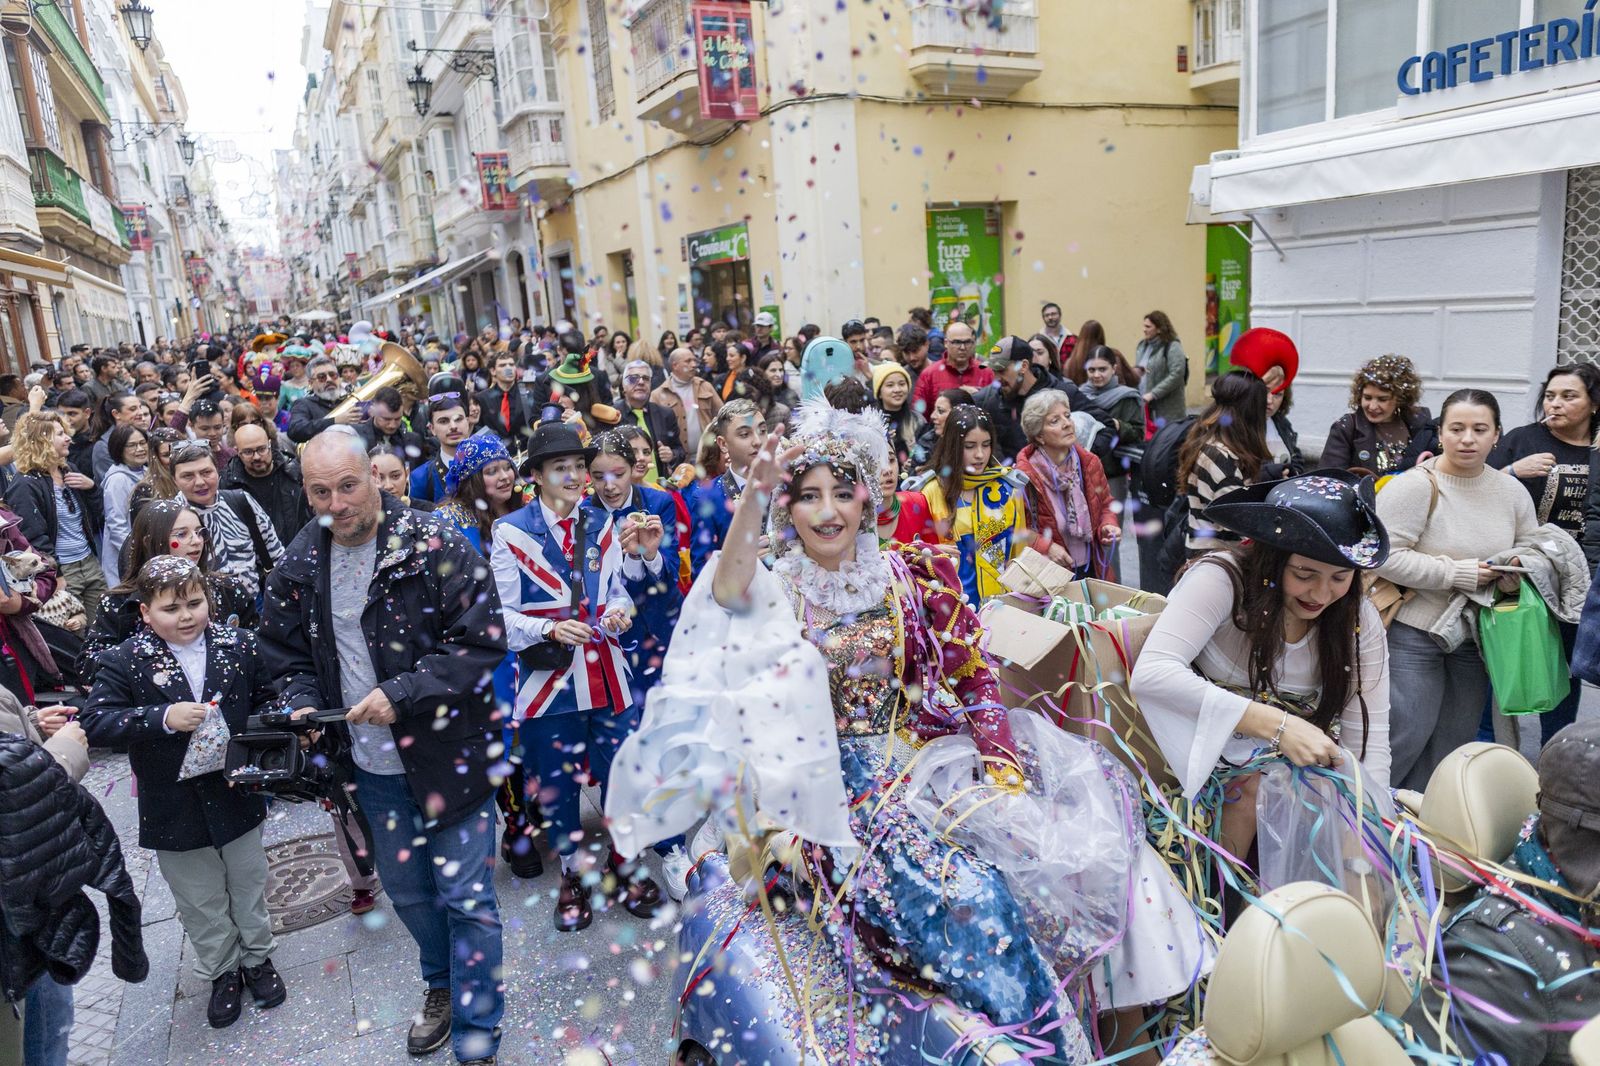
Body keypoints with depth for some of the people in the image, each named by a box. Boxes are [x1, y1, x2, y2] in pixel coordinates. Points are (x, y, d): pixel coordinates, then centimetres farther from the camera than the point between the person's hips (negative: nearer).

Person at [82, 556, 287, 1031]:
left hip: (237, 795, 1)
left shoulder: (240, 645, -7)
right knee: (200, 903, 16)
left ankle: (257, 959, 41)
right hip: (175, 809, -1)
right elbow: (95, 723, -20)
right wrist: (164, 719, -31)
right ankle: (223, 972, 38)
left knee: (248, 887, 19)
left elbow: (269, 702, 3)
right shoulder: (124, 662, -12)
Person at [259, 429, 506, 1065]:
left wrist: (400, 693, -25)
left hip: (449, 751, -5)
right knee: (406, 889, 23)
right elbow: (285, 653, 14)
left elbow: (482, 643, -19)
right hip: (372, 763, 6)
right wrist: (303, 703, -5)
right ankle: (441, 985, 49)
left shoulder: (438, 547, -18)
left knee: (466, 896, 3)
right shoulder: (298, 567, 0)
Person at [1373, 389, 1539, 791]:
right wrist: (1457, 574, -21)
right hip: (1413, 632, -6)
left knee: (1454, 740, 15)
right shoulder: (1416, 486, -15)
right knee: (1408, 734, -5)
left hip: (1476, 635, 7)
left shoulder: (1512, 491, 4)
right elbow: (1385, 556, -23)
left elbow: (1530, 547, 17)